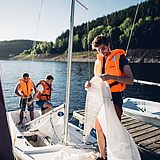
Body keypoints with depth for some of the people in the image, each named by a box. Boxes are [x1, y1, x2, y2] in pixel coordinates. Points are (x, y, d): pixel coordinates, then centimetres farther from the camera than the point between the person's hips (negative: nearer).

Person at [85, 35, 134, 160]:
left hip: (114, 98, -6)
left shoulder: (120, 57, -6)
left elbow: (130, 80, -14)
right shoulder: (98, 60, 13)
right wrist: (90, 83, -4)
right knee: (99, 128, 12)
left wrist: (111, 77, -27)